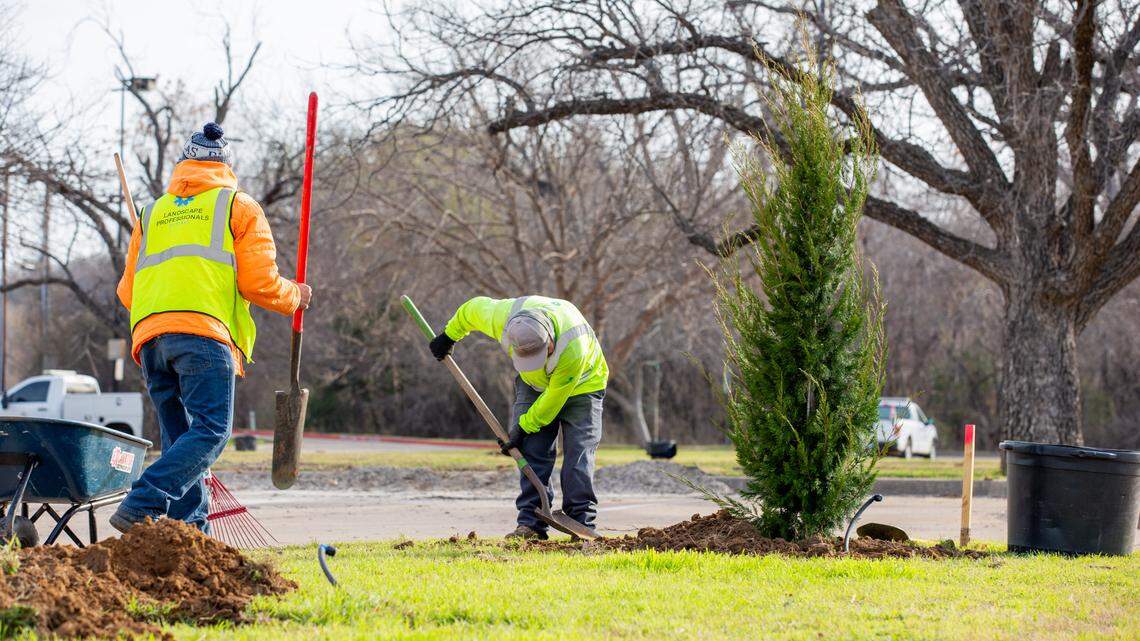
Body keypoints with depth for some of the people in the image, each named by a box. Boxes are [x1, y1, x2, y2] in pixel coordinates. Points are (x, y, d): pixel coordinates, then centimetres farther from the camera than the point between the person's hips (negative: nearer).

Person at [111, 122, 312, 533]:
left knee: (179, 438, 9)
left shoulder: (153, 214, 28)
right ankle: (141, 507, -28)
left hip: (149, 336, 6)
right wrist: (294, 297, 23)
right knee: (210, 431, -11)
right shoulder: (238, 207, 14)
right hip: (205, 330, -6)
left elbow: (127, 291, 25)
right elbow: (258, 282, 3)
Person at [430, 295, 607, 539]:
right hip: (533, 384, 4)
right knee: (532, 450, -8)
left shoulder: (573, 347, -43)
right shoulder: (500, 316, -33)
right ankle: (531, 522, -9)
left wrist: (524, 427, -21)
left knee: (579, 453, -12)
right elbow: (472, 308, -8)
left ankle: (582, 521, -8)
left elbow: (553, 398, -29)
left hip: (580, 384, -4)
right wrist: (449, 335, 7)